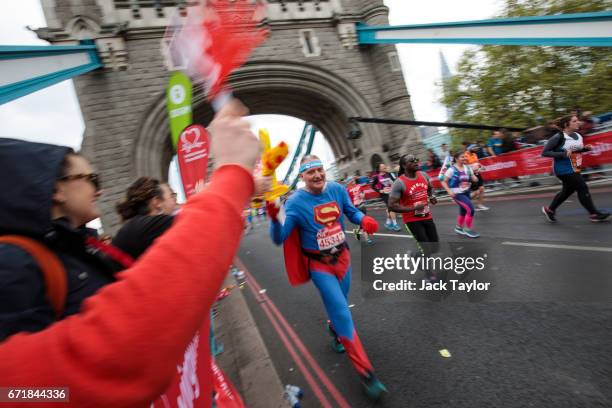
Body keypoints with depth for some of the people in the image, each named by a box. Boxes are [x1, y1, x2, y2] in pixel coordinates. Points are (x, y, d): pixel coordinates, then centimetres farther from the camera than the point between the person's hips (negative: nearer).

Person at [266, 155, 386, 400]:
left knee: (339, 305, 24)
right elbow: (279, 238, -22)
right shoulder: (296, 202, -20)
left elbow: (352, 212, 6)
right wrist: (274, 219, -42)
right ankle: (366, 372, 9)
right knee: (343, 314, -6)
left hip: (342, 257, 5)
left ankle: (334, 330, 59)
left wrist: (363, 220, -17)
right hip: (319, 265, -4)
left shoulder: (337, 189, -9)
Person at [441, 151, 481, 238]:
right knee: (471, 209, -15)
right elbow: (444, 182, -11)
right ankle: (468, 229, 3)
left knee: (463, 211, 18)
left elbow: (474, 179, 4)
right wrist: (449, 191, -22)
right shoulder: (452, 170, -13)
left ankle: (459, 227, 41)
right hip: (457, 194, -6)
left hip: (466, 192, 7)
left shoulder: (467, 168, 2)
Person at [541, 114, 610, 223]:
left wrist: (586, 148, 1)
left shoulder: (578, 135, 6)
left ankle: (549, 210, 29)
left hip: (574, 169, 9)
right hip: (564, 170, -9)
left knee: (567, 190, 16)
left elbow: (577, 150, 21)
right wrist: (563, 154, -28)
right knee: (583, 188, -6)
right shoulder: (558, 137, -18)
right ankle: (594, 214, 8)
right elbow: (544, 153, -20)